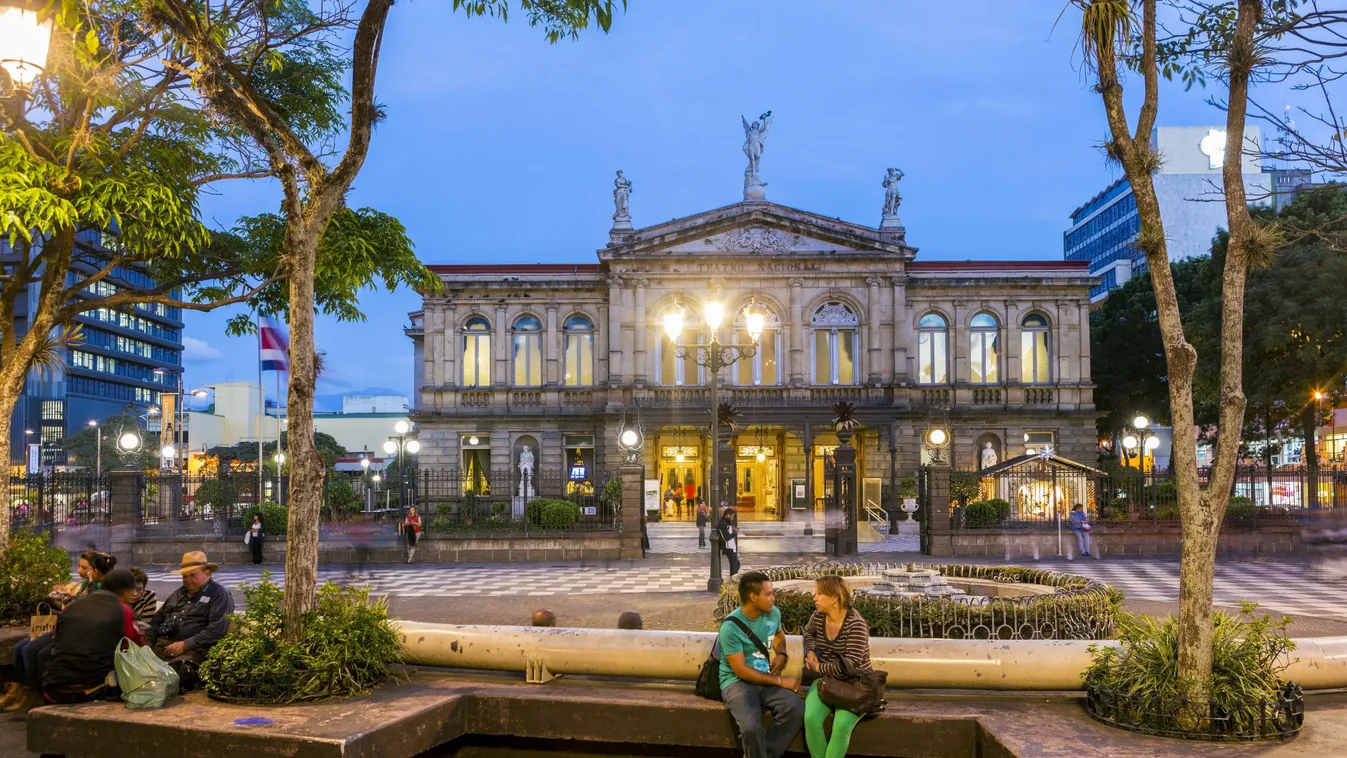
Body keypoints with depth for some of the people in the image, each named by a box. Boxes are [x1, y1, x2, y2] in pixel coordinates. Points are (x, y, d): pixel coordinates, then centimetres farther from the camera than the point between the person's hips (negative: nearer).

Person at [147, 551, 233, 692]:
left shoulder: (219, 595, 3)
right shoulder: (178, 593, 28)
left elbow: (216, 629, -10)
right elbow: (157, 619, 30)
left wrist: (184, 645, -14)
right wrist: (148, 642, 10)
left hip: (194, 649, -7)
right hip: (161, 645, 7)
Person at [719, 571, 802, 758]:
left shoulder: (773, 613, 1)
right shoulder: (730, 627, -20)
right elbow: (741, 671, -19)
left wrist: (781, 654, 4)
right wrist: (779, 681, -18)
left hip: (766, 679, 6)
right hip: (737, 681, -6)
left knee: (796, 709, -24)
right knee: (751, 727, -34)